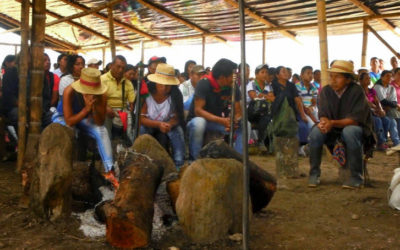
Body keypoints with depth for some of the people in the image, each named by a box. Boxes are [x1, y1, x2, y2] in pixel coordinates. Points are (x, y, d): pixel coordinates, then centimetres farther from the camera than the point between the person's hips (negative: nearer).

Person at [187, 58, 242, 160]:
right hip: (196, 120, -4)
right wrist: (222, 120, -38)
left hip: (218, 122, 4)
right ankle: (193, 160, -23)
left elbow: (238, 112, -5)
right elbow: (198, 110, -26)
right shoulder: (204, 84, -20)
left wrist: (233, 122, -31)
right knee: (198, 123, -39)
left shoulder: (233, 88, -8)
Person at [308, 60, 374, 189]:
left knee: (349, 132, -37)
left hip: (356, 127, -4)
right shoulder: (326, 90, -4)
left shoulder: (357, 91, -17)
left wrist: (333, 123, -36)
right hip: (333, 130, 4)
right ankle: (314, 173, -10)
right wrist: (323, 122, -31)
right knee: (316, 132, -25)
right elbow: (323, 115, -5)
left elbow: (356, 119, -22)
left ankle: (356, 177, -24)